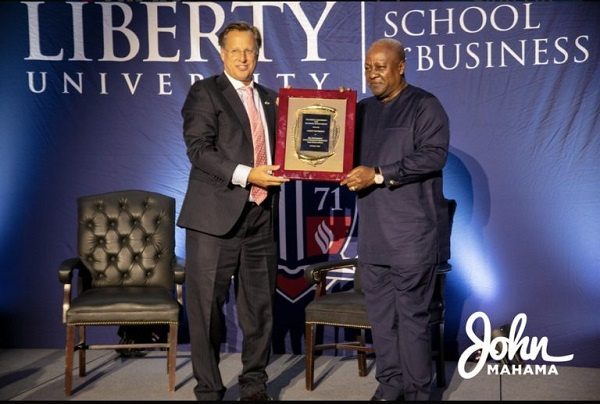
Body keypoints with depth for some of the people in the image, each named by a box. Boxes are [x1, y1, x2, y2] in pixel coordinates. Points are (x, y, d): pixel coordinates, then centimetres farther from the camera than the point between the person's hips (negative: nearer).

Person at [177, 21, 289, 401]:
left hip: (261, 217, 5)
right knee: (207, 306, 2)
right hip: (216, 216, -5)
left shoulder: (271, 99, 17)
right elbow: (199, 149, -12)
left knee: (260, 305, 11)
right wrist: (245, 175, -19)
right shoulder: (205, 92, 0)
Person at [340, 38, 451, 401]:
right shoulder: (362, 111, 17)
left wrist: (379, 175, -17)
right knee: (381, 312, 9)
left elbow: (434, 154, -14)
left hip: (412, 232, -6)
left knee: (412, 313, -2)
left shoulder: (425, 106, -1)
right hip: (372, 231, 6)